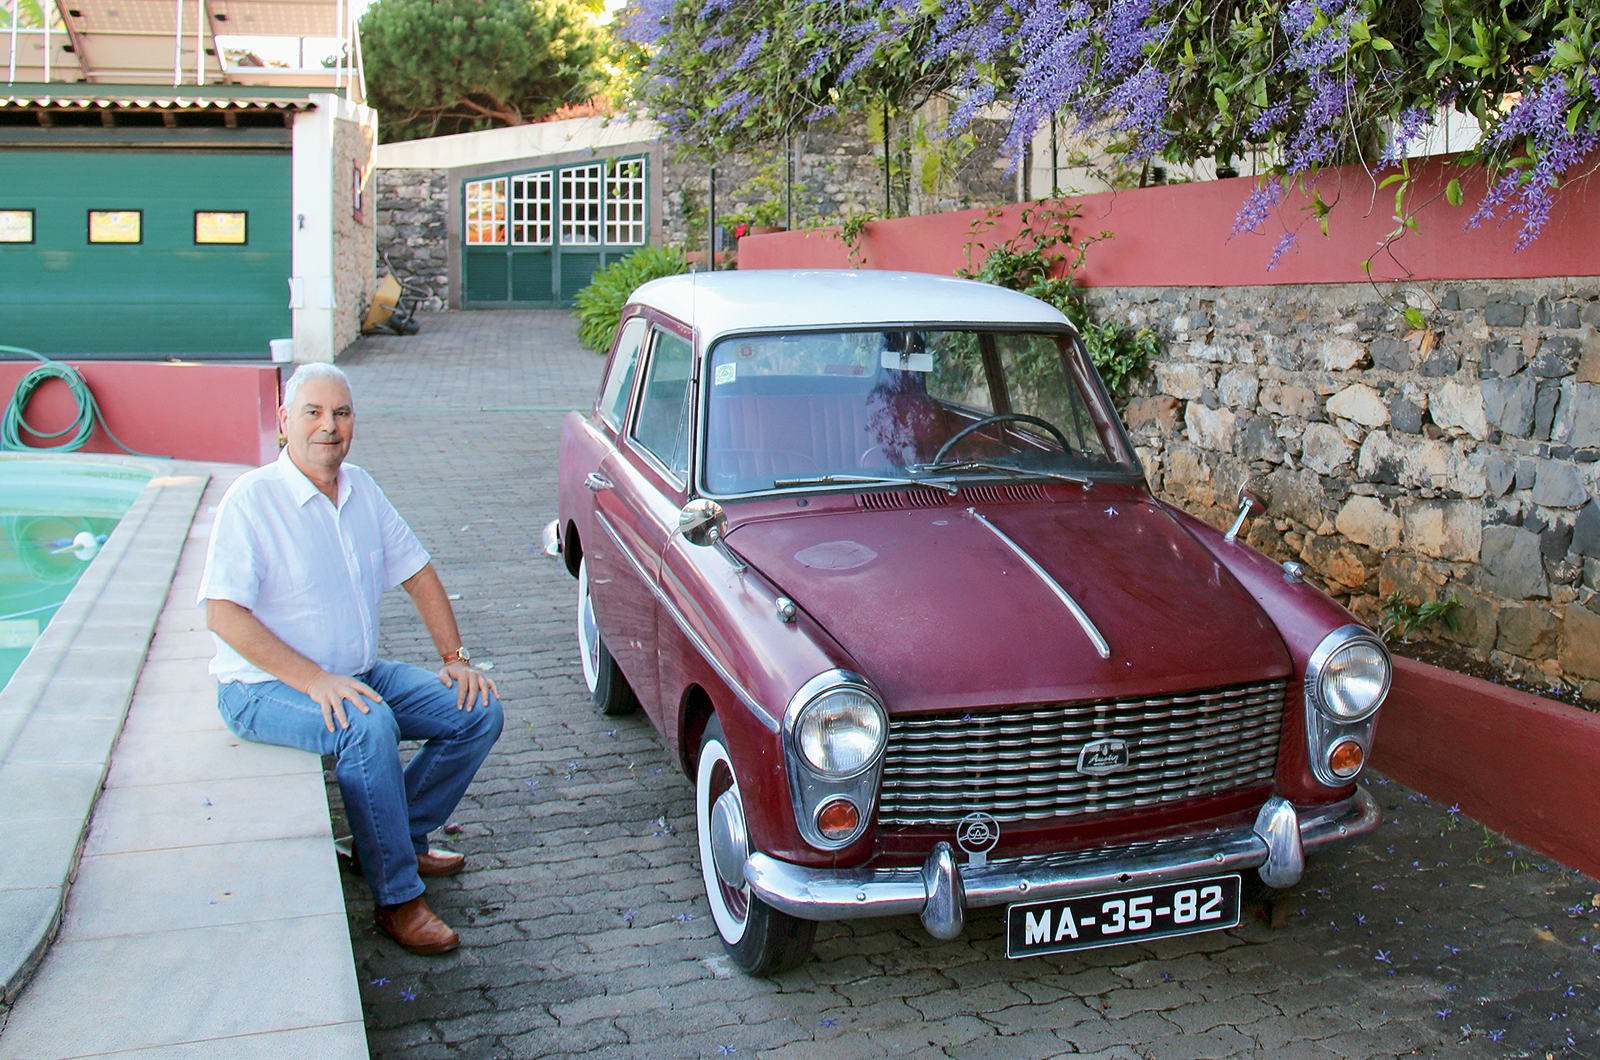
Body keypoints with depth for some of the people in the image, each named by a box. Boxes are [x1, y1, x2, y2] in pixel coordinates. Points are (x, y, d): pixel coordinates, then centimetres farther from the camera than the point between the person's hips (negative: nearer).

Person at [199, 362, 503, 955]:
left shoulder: (361, 489, 5)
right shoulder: (251, 499, -16)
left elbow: (417, 573, 14)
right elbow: (223, 615, -22)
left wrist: (455, 657, 3)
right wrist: (315, 681, -29)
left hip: (359, 674, 7)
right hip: (265, 688, -7)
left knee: (480, 712, -4)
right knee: (368, 723, -35)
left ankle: (401, 837, 13)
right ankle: (396, 900, -21)